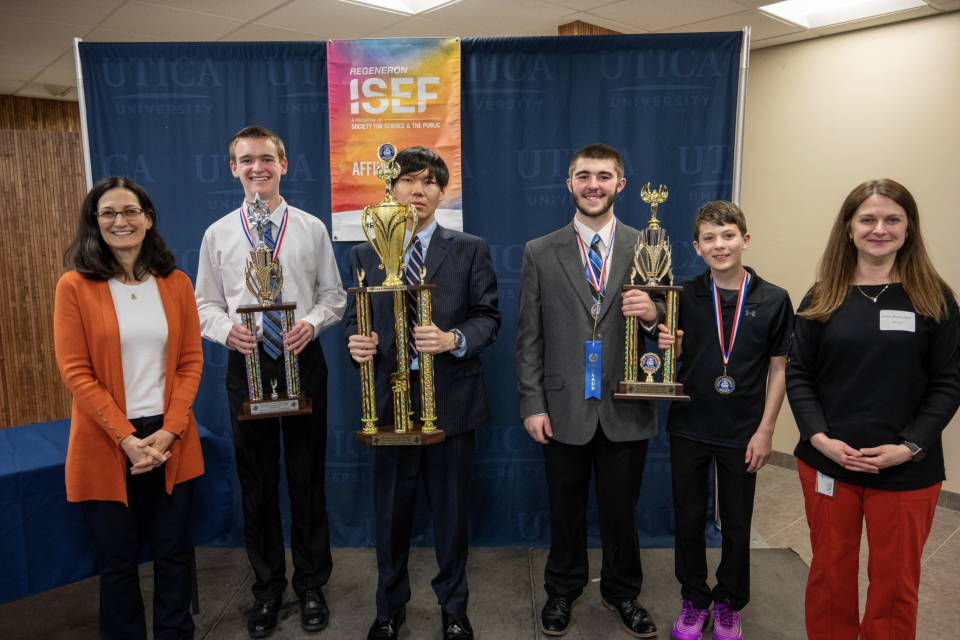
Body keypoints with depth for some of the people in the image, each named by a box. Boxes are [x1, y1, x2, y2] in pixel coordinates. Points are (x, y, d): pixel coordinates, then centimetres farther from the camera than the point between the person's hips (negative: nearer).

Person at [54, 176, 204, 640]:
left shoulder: (176, 284, 3)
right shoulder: (75, 287, -4)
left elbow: (190, 362, 2)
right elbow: (75, 372, -8)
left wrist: (168, 431, -9)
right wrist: (128, 438, -14)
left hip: (170, 440, 2)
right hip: (107, 445, -2)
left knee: (174, 553, 12)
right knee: (118, 562, 11)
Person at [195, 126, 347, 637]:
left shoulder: (311, 229, 4)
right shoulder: (218, 234, 6)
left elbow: (333, 294, 6)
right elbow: (206, 303, 8)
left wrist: (313, 323, -14)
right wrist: (226, 329, -14)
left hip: (302, 362, -1)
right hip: (247, 365, 1)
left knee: (307, 479, 7)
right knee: (256, 483, 11)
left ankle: (311, 586, 27)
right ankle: (267, 589, 30)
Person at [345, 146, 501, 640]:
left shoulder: (470, 250, 3)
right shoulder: (364, 255, 8)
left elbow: (488, 317, -1)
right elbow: (356, 320, 10)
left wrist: (454, 339, -20)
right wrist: (358, 342, -12)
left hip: (451, 400, -1)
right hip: (389, 399, 1)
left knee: (451, 510, 12)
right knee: (391, 511, 13)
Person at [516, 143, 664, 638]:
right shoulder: (540, 253, 0)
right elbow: (529, 336, 0)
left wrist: (653, 314, -19)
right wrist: (532, 404, -5)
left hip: (626, 410, 1)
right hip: (565, 408, 0)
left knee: (621, 511, 16)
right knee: (565, 510, 16)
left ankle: (622, 593, 40)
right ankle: (562, 592, 39)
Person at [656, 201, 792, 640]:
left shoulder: (773, 300, -6)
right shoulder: (684, 295, -3)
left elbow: (778, 369, -2)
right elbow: (676, 356, 5)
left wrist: (765, 431, -5)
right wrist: (666, 344, -18)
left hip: (742, 433, -1)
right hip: (689, 427, 1)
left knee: (736, 525, 13)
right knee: (688, 519, 12)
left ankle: (728, 605, 35)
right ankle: (694, 600, 32)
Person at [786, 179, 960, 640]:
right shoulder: (823, 298, 1)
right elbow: (798, 373, 0)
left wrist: (910, 446, -14)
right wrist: (819, 437, -12)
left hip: (908, 471, -1)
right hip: (827, 464, 1)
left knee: (895, 584, 14)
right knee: (830, 573, 16)